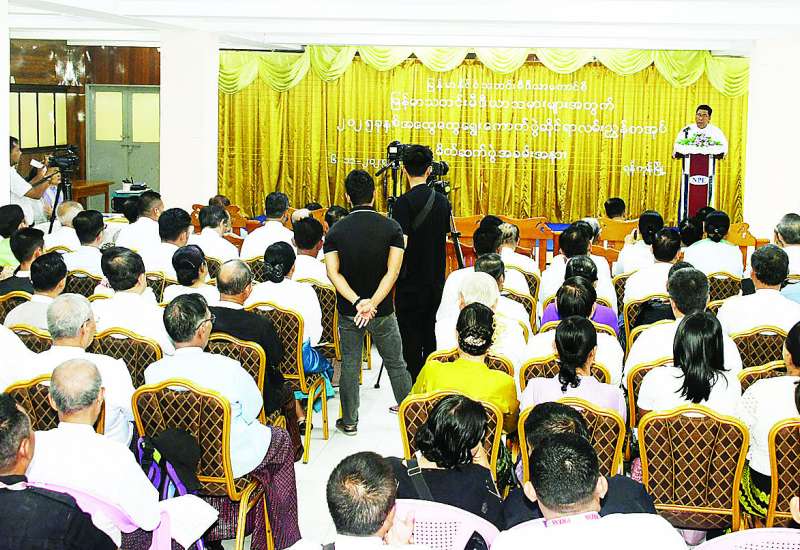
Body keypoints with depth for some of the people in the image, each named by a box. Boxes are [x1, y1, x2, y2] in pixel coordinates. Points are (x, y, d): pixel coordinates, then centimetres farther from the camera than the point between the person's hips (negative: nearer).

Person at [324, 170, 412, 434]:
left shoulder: (336, 230, -5)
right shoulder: (391, 228, -9)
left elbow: (333, 272, -14)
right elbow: (392, 271, -19)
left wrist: (357, 302, -21)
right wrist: (372, 303, -23)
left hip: (348, 311, 1)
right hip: (383, 312, -1)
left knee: (349, 366, 13)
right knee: (396, 364, 14)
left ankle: (349, 421, 21)